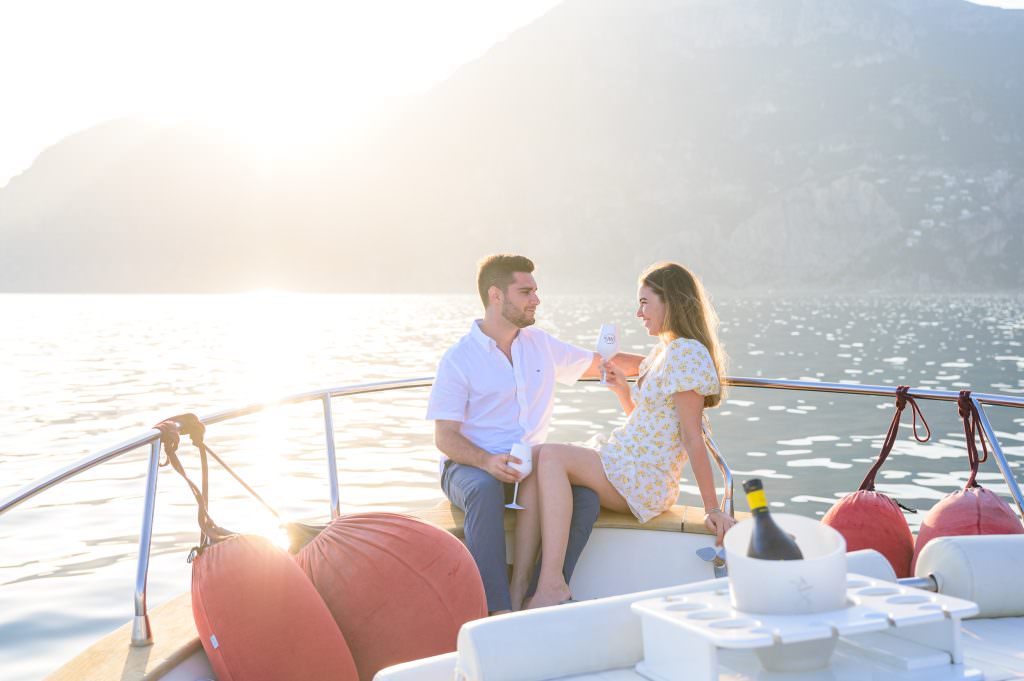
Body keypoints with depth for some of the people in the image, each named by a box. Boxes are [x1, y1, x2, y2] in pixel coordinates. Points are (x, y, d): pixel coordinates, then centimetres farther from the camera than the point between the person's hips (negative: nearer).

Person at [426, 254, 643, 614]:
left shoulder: (540, 345, 12)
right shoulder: (458, 359, -5)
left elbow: (600, 363, 25)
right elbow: (445, 437, -9)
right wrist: (488, 461, -28)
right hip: (470, 465, -4)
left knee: (586, 495, -25)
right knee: (485, 490, -39)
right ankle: (498, 611, -40)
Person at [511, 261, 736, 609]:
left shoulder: (687, 354, -11)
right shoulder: (664, 351, 19)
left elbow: (693, 439, -14)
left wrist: (713, 508, -15)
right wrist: (623, 390, 9)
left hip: (646, 482, -9)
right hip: (624, 465, 9)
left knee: (552, 456, -26)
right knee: (533, 462, -12)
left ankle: (552, 585, -31)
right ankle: (520, 585, -22)